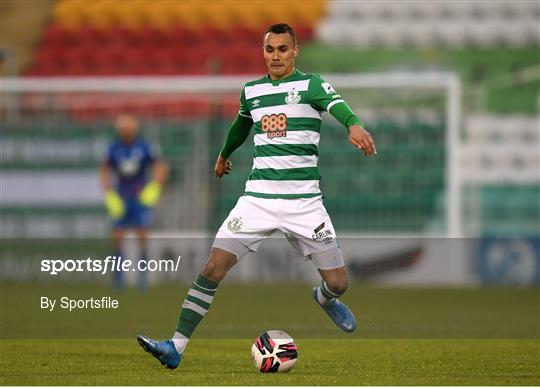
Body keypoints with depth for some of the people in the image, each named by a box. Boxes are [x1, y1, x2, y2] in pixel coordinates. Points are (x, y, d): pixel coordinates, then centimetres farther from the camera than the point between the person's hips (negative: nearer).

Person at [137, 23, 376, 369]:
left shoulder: (310, 85, -5)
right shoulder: (252, 91, 9)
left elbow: (336, 104, -28)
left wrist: (353, 124, -50)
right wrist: (224, 154, 49)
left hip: (304, 201, -3)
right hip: (258, 196, 3)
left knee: (337, 283, -1)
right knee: (213, 268, -12)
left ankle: (325, 300, 38)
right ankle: (176, 347, -11)